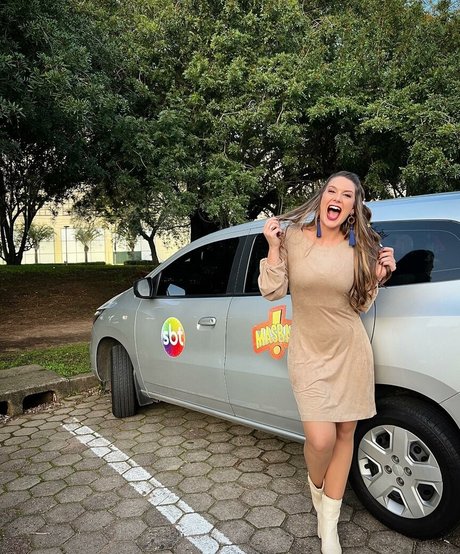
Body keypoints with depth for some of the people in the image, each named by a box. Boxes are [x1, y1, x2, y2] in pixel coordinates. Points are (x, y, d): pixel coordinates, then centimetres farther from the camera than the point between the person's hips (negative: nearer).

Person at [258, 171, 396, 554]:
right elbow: (273, 291, -5)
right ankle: (316, 485, 31)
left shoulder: (361, 248, 0)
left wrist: (379, 276, -6)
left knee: (345, 434, 9)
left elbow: (361, 305, 8)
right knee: (321, 439, -10)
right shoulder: (292, 236, -5)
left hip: (351, 353, 3)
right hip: (308, 354, -2)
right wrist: (273, 248, -15)